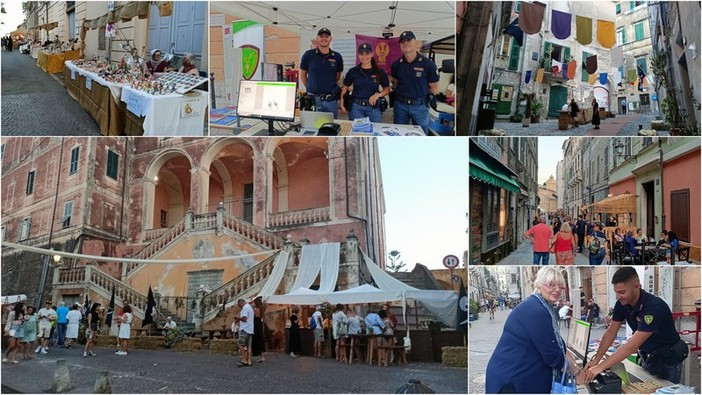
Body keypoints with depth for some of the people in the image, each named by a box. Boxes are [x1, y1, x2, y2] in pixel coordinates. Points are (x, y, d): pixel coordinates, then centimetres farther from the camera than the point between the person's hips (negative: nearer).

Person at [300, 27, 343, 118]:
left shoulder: (337, 57, 4)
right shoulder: (308, 55, 0)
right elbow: (302, 75, 9)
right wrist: (310, 87, 10)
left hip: (331, 99, 1)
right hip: (313, 98, -1)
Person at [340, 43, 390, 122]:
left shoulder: (379, 72, 2)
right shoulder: (353, 71, 3)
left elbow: (387, 89, 8)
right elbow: (345, 87, 11)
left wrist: (378, 94, -11)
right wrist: (342, 103, 1)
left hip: (373, 107, 0)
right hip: (356, 107, 0)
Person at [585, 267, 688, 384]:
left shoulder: (654, 307, -34)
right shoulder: (622, 303, -12)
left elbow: (632, 346, -37)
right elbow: (611, 332, -3)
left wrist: (600, 367, -38)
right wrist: (596, 360, -13)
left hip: (668, 362, -6)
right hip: (649, 357, 6)